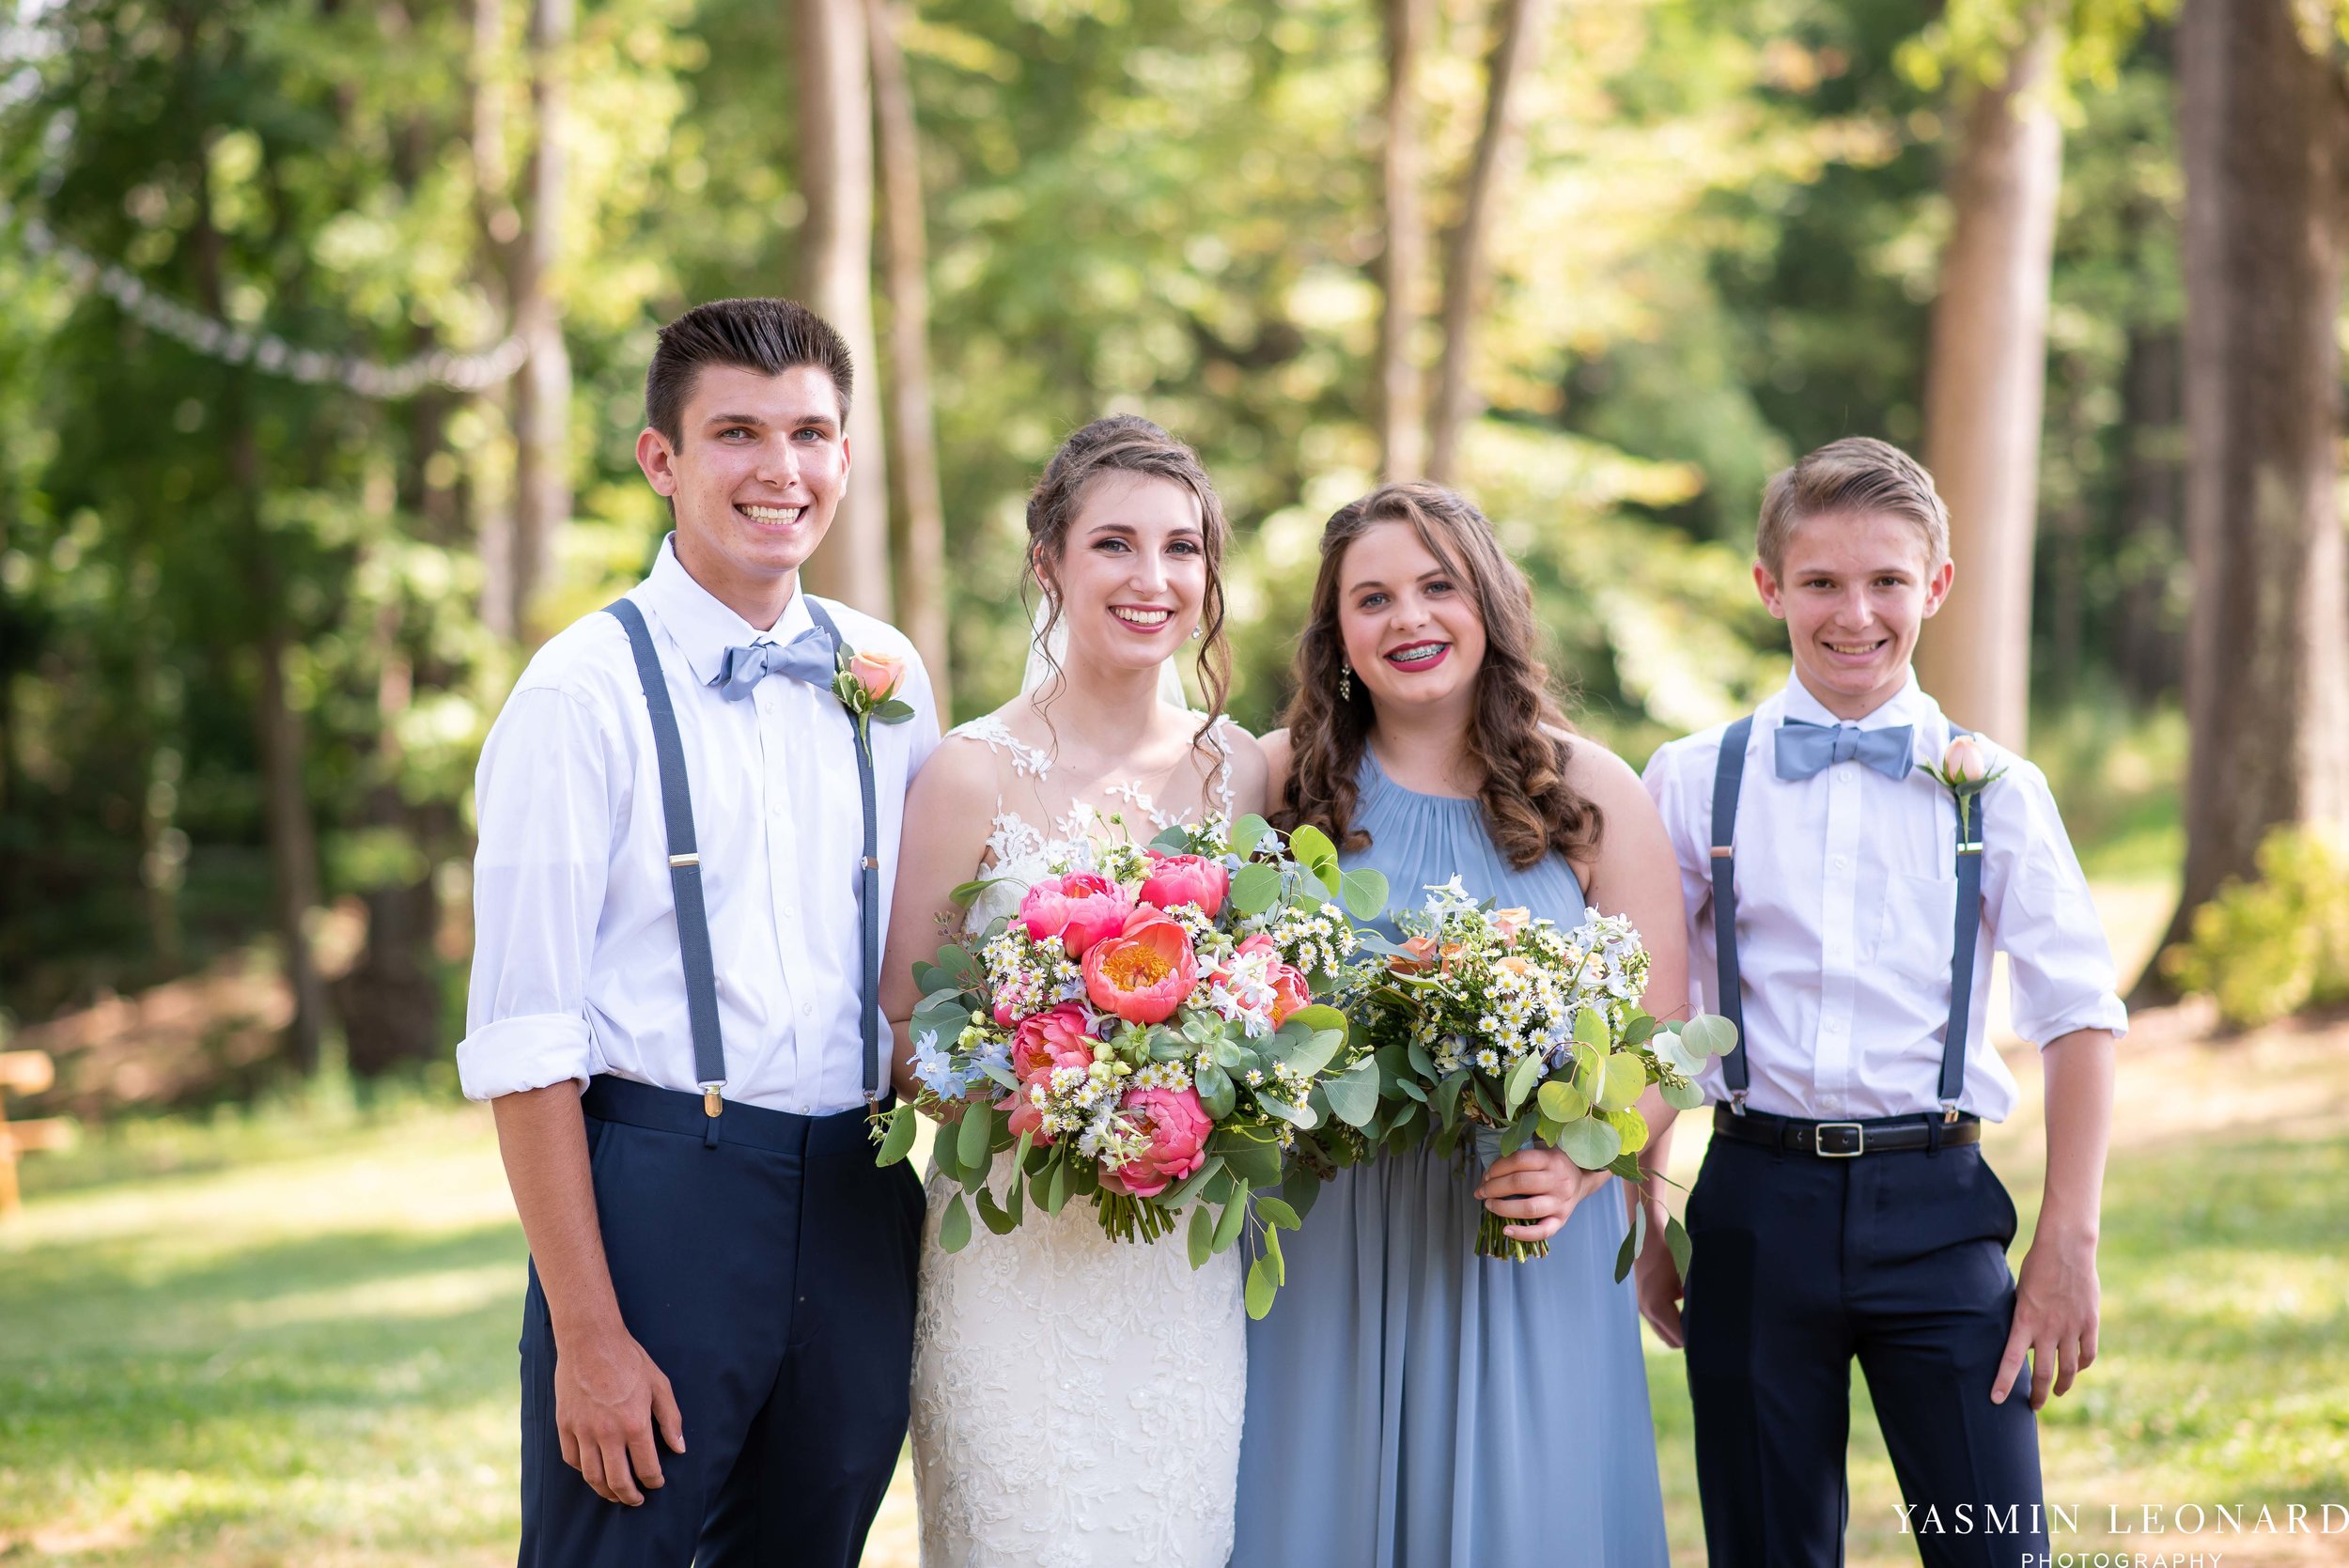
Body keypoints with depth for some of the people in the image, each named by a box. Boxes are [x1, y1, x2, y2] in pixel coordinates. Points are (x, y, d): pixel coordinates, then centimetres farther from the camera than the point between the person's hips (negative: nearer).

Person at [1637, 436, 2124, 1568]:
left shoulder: (1994, 788, 3)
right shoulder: (1694, 782, 3)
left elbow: (2079, 1017, 3)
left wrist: (2070, 1243, -3)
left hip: (1938, 1207, 0)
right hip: (1758, 1205, 0)